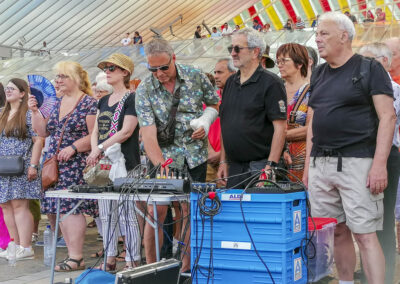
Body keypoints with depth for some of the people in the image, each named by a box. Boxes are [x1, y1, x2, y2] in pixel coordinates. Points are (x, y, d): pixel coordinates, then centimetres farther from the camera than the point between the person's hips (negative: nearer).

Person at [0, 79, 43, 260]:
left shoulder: (28, 114, -5)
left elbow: (38, 140, -10)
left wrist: (33, 165, -16)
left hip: (21, 168, -8)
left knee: (19, 205, -11)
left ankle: (26, 248, -8)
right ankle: (16, 246, 12)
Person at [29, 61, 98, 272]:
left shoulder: (89, 103, -5)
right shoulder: (57, 104, 18)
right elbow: (43, 131, 18)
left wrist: (73, 147, -20)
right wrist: (35, 111, 7)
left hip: (76, 163, -8)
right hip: (55, 165, 8)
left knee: (71, 207, -13)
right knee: (60, 209, 5)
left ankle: (76, 258, -8)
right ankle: (72, 254, 11)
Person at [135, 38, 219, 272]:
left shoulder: (196, 77, -4)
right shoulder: (144, 90, -8)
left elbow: (215, 104, 11)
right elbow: (148, 132, -18)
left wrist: (206, 119, -11)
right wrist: (161, 164, -32)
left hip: (195, 156, 1)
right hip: (163, 158, -1)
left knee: (191, 212, 4)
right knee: (156, 211, -5)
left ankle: (187, 267, 14)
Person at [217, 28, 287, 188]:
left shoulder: (271, 83, -7)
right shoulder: (230, 82, 14)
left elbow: (280, 127, -13)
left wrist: (270, 166, -18)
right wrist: (223, 161, 14)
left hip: (260, 165, -6)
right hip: (234, 167, 7)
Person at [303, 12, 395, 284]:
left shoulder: (369, 69, -2)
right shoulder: (319, 74, 16)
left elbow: (388, 116, -8)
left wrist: (379, 164, -17)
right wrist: (308, 166, 15)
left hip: (357, 162, -6)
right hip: (320, 163, 6)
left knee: (365, 234, -8)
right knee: (338, 232, 10)